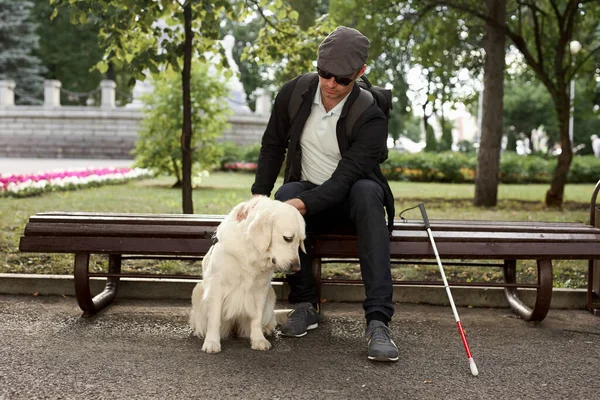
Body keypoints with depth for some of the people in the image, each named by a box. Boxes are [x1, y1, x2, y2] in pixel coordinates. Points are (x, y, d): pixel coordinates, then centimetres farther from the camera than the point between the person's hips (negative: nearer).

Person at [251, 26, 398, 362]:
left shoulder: (371, 118, -20)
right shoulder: (294, 93, -8)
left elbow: (346, 177, -28)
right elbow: (273, 146, 4)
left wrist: (305, 205, -44)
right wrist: (259, 195, -9)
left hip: (350, 197, -2)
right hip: (307, 192, 2)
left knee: (367, 191, -38)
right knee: (286, 195, -33)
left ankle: (378, 320, -45)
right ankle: (305, 303, -23)